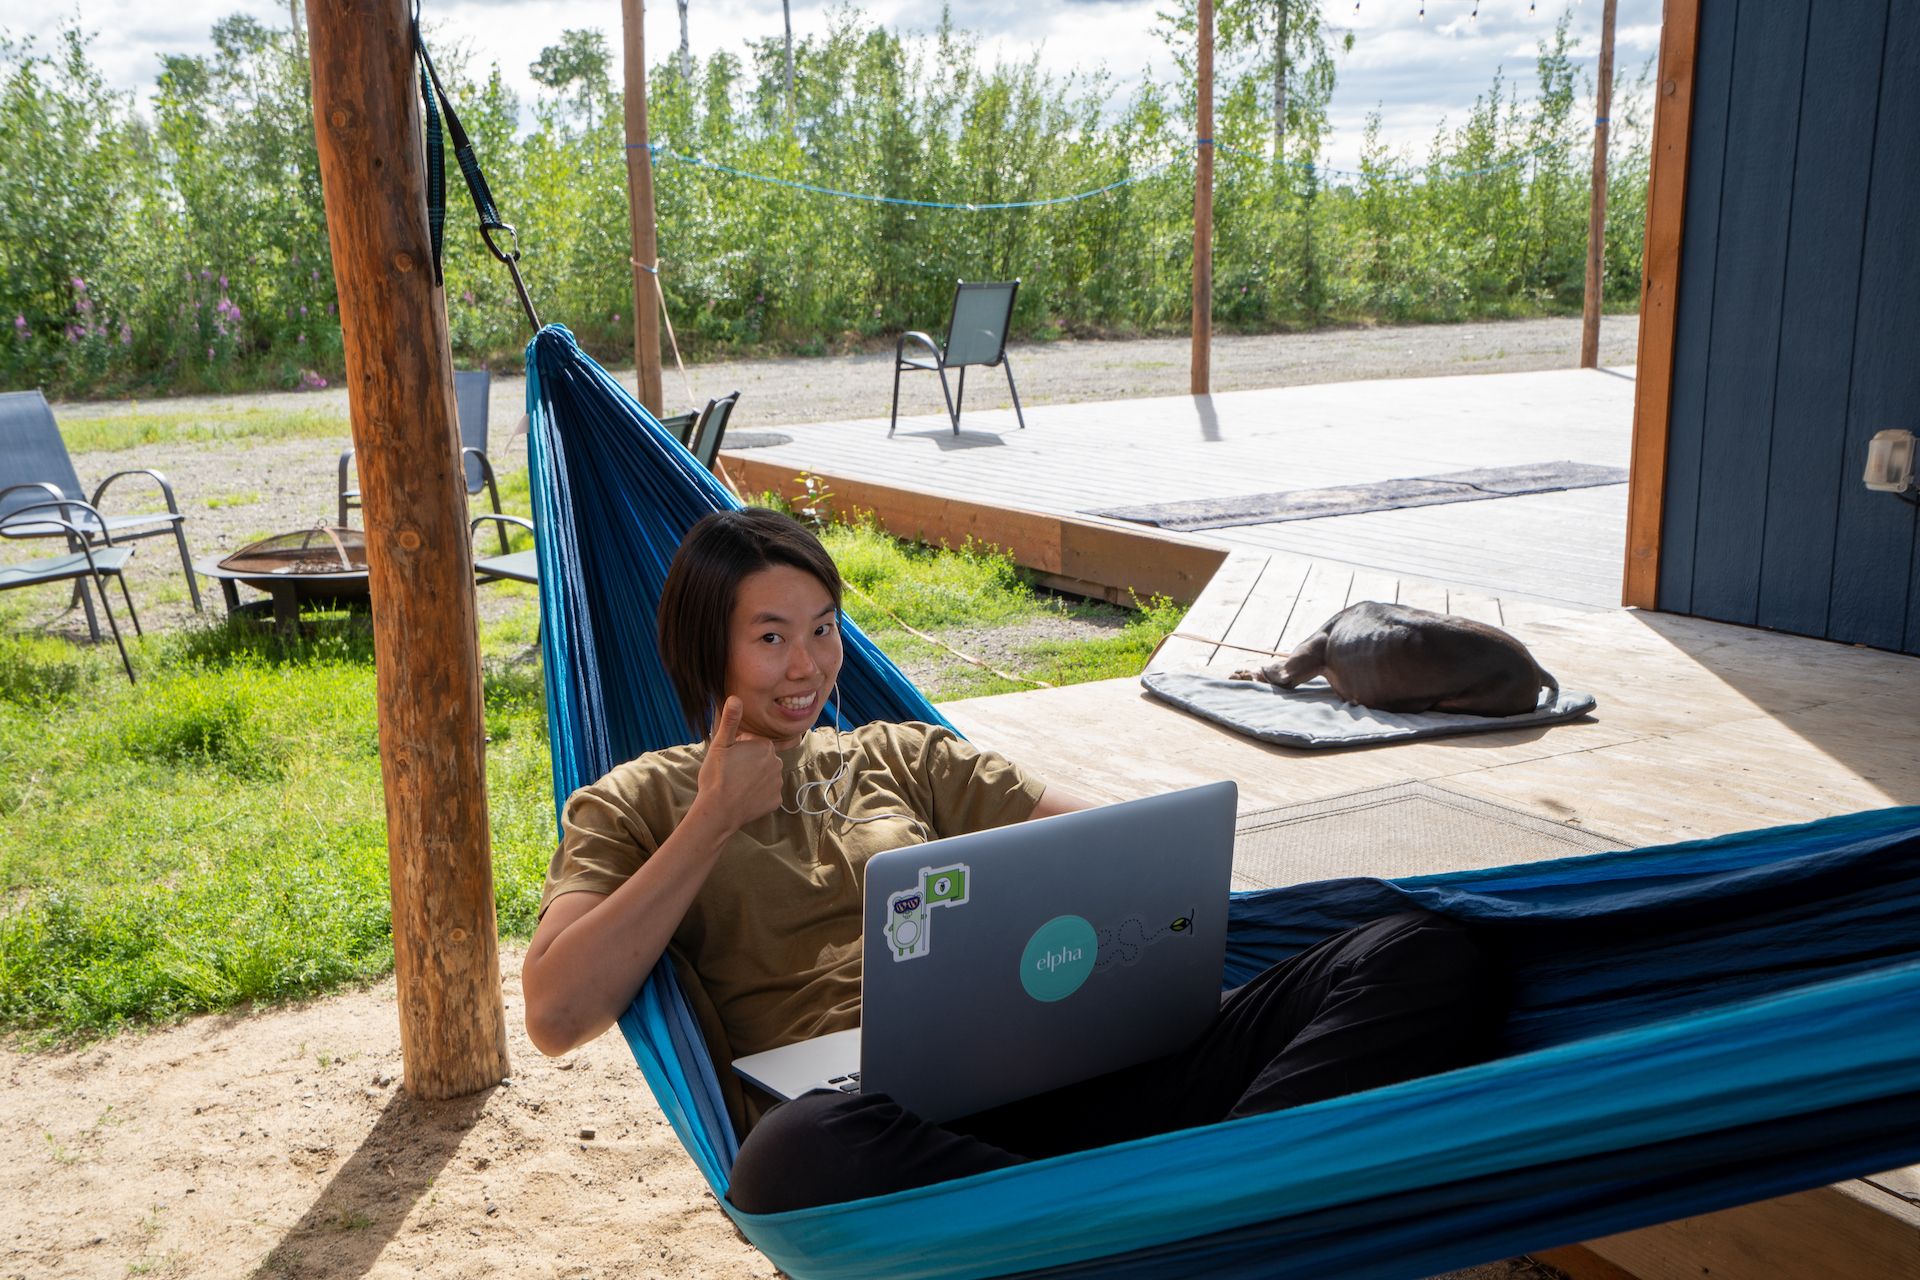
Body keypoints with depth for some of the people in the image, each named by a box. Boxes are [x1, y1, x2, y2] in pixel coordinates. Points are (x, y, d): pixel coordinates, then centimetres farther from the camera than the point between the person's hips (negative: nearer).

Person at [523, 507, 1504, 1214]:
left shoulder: (900, 757, 27)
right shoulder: (635, 806, 17)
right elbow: (556, 1015, 0)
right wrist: (715, 820, 2)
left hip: (1044, 1059, 4)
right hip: (871, 1112, -3)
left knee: (1427, 958, -15)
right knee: (795, 1159, -46)